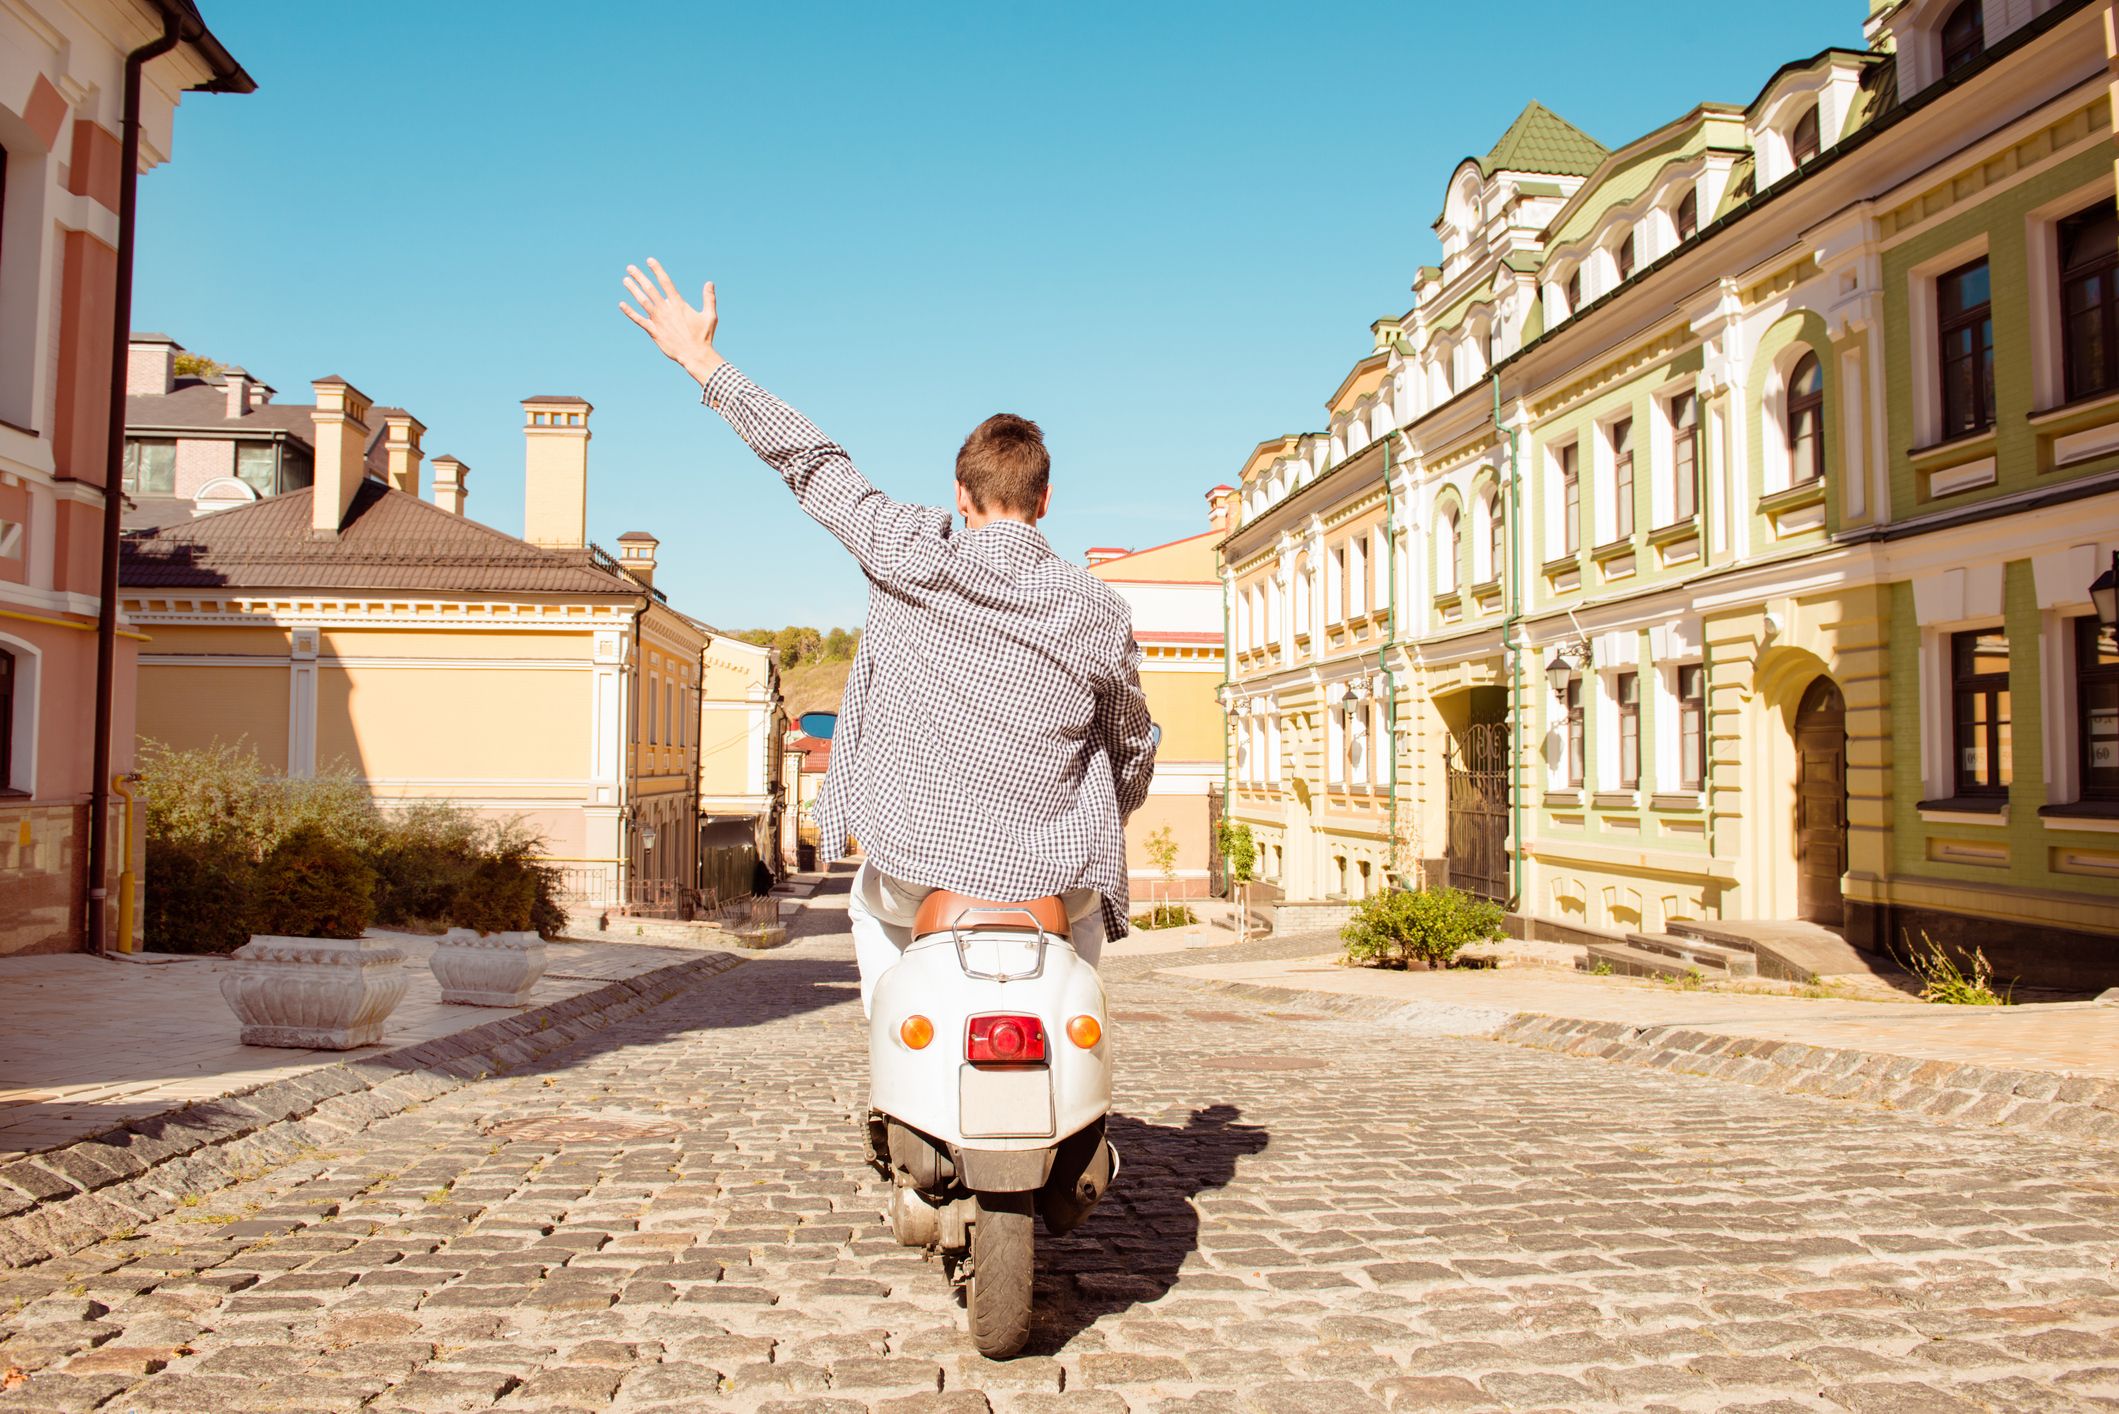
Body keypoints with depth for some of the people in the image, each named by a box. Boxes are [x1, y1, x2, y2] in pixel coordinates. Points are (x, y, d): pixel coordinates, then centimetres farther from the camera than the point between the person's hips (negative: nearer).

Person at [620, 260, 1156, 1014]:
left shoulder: (912, 555, -11)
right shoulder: (1102, 612, -7)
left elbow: (814, 463, -2)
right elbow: (1132, 752, 4)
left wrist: (701, 359, 8)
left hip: (917, 856, 0)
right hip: (1047, 873, 0)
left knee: (875, 909, 35)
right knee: (1083, 915, 34)